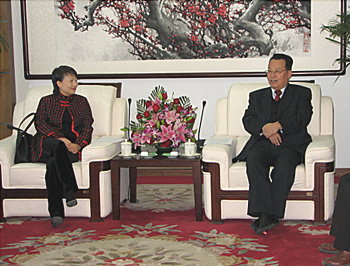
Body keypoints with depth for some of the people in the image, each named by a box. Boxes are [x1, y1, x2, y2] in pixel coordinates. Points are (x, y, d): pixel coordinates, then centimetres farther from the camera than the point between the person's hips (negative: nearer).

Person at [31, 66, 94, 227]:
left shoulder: (81, 101, 23)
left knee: (54, 162, -34)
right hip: (48, 144, 0)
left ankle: (55, 212, -39)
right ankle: (69, 189, -44)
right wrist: (60, 138, -16)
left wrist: (78, 144, -11)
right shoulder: (47, 101, 19)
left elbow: (88, 126, 12)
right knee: (58, 146, -39)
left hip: (74, 146, 0)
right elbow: (40, 123, 2)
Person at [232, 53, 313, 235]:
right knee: (254, 162, -32)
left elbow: (303, 118, -1)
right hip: (262, 144, 2)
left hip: (291, 145, -2)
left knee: (284, 166, -35)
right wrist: (265, 129, -11)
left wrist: (277, 126, -15)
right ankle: (264, 214, -37)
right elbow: (248, 120, 10)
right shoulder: (257, 96, 27)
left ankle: (270, 215, -33)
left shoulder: (302, 94, 18)